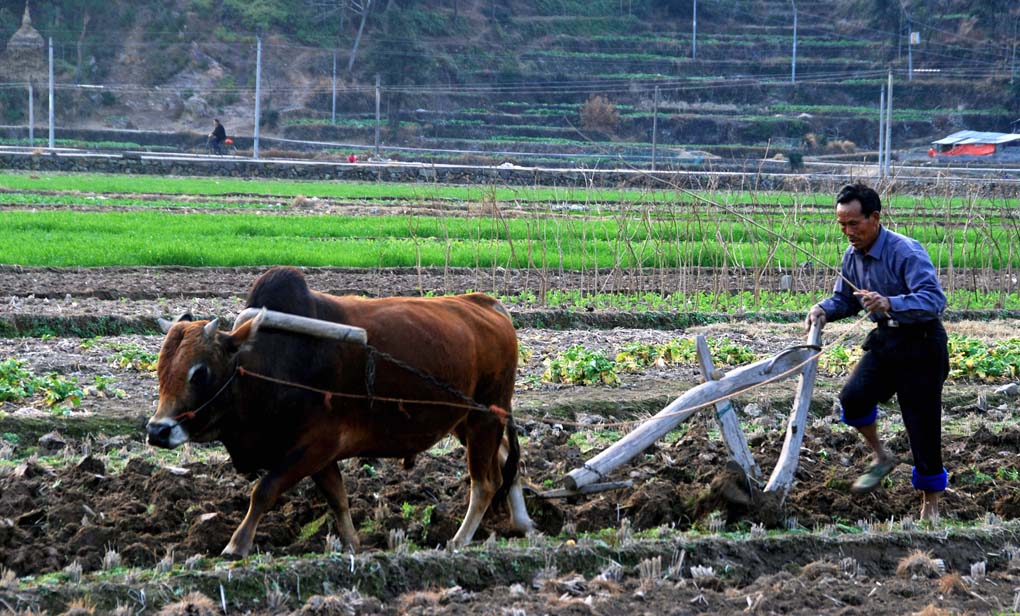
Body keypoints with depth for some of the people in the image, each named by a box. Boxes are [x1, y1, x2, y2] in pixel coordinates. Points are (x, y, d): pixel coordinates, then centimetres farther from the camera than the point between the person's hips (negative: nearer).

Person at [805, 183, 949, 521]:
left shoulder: (905, 251, -24)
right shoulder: (852, 255, 1)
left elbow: (935, 299, -35)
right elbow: (844, 299, 16)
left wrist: (889, 304, -49)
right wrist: (823, 310, -7)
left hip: (921, 344, -6)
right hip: (885, 340, 6)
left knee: (922, 423, -2)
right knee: (853, 397, -16)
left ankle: (930, 505, 14)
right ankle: (881, 458, 11)